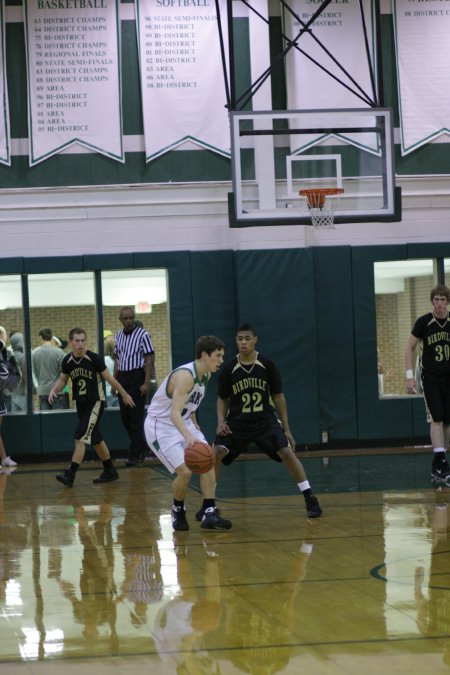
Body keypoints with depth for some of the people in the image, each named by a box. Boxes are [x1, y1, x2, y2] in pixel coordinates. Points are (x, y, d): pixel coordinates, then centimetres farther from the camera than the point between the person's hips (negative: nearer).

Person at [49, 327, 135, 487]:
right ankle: (110, 471, 27)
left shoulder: (94, 358, -17)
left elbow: (109, 378, -7)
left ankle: (70, 475, -16)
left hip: (95, 402, -6)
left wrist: (124, 395, 2)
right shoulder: (67, 361, -3)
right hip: (80, 402, 6)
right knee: (96, 438, 14)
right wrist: (54, 390, -9)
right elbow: (62, 380, 12)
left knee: (80, 437, -14)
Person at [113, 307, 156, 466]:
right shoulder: (119, 336, 13)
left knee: (136, 417, -5)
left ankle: (134, 455, -2)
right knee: (125, 416, 9)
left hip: (137, 377, -7)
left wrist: (146, 383, -16)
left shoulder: (142, 335, -7)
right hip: (122, 378, 7)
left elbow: (149, 359, -9)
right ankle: (141, 447, 25)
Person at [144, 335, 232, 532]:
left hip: (183, 424, 9)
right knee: (185, 471, -18)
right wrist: (189, 437, -55)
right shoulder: (185, 376, -29)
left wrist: (193, 423, 16)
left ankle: (209, 514, -3)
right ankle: (178, 512, 8)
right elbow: (174, 413, -40)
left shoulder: (206, 375, -1)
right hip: (160, 426, -9)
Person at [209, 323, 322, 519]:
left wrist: (286, 430, 0)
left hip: (265, 420, -1)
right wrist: (221, 422, -11)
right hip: (237, 422, 1)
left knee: (287, 452, -18)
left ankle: (310, 499, -9)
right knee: (216, 453, -19)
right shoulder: (228, 369, -5)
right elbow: (222, 399, 8)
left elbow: (278, 397, 1)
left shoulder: (267, 365, -6)